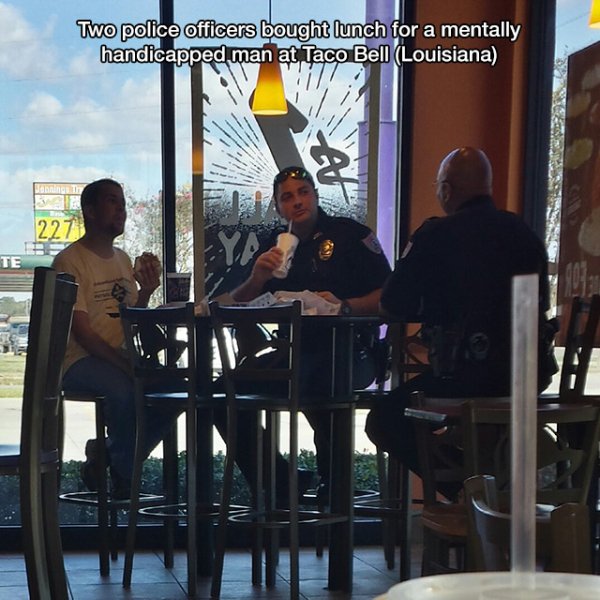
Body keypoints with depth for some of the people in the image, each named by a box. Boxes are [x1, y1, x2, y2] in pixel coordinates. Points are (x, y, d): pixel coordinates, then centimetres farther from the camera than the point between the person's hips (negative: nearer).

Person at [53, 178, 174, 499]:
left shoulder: (123, 260, 16)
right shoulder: (70, 261, -8)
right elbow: (81, 332, -17)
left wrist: (145, 292, -4)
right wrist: (125, 364, -25)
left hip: (119, 358, 7)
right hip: (79, 361, -7)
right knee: (127, 391, -34)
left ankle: (106, 454, 2)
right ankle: (123, 471, -4)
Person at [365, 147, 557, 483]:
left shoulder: (435, 235, -7)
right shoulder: (525, 234, 8)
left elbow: (392, 307, -3)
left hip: (464, 378, -7)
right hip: (531, 375, 7)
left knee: (384, 421, 15)